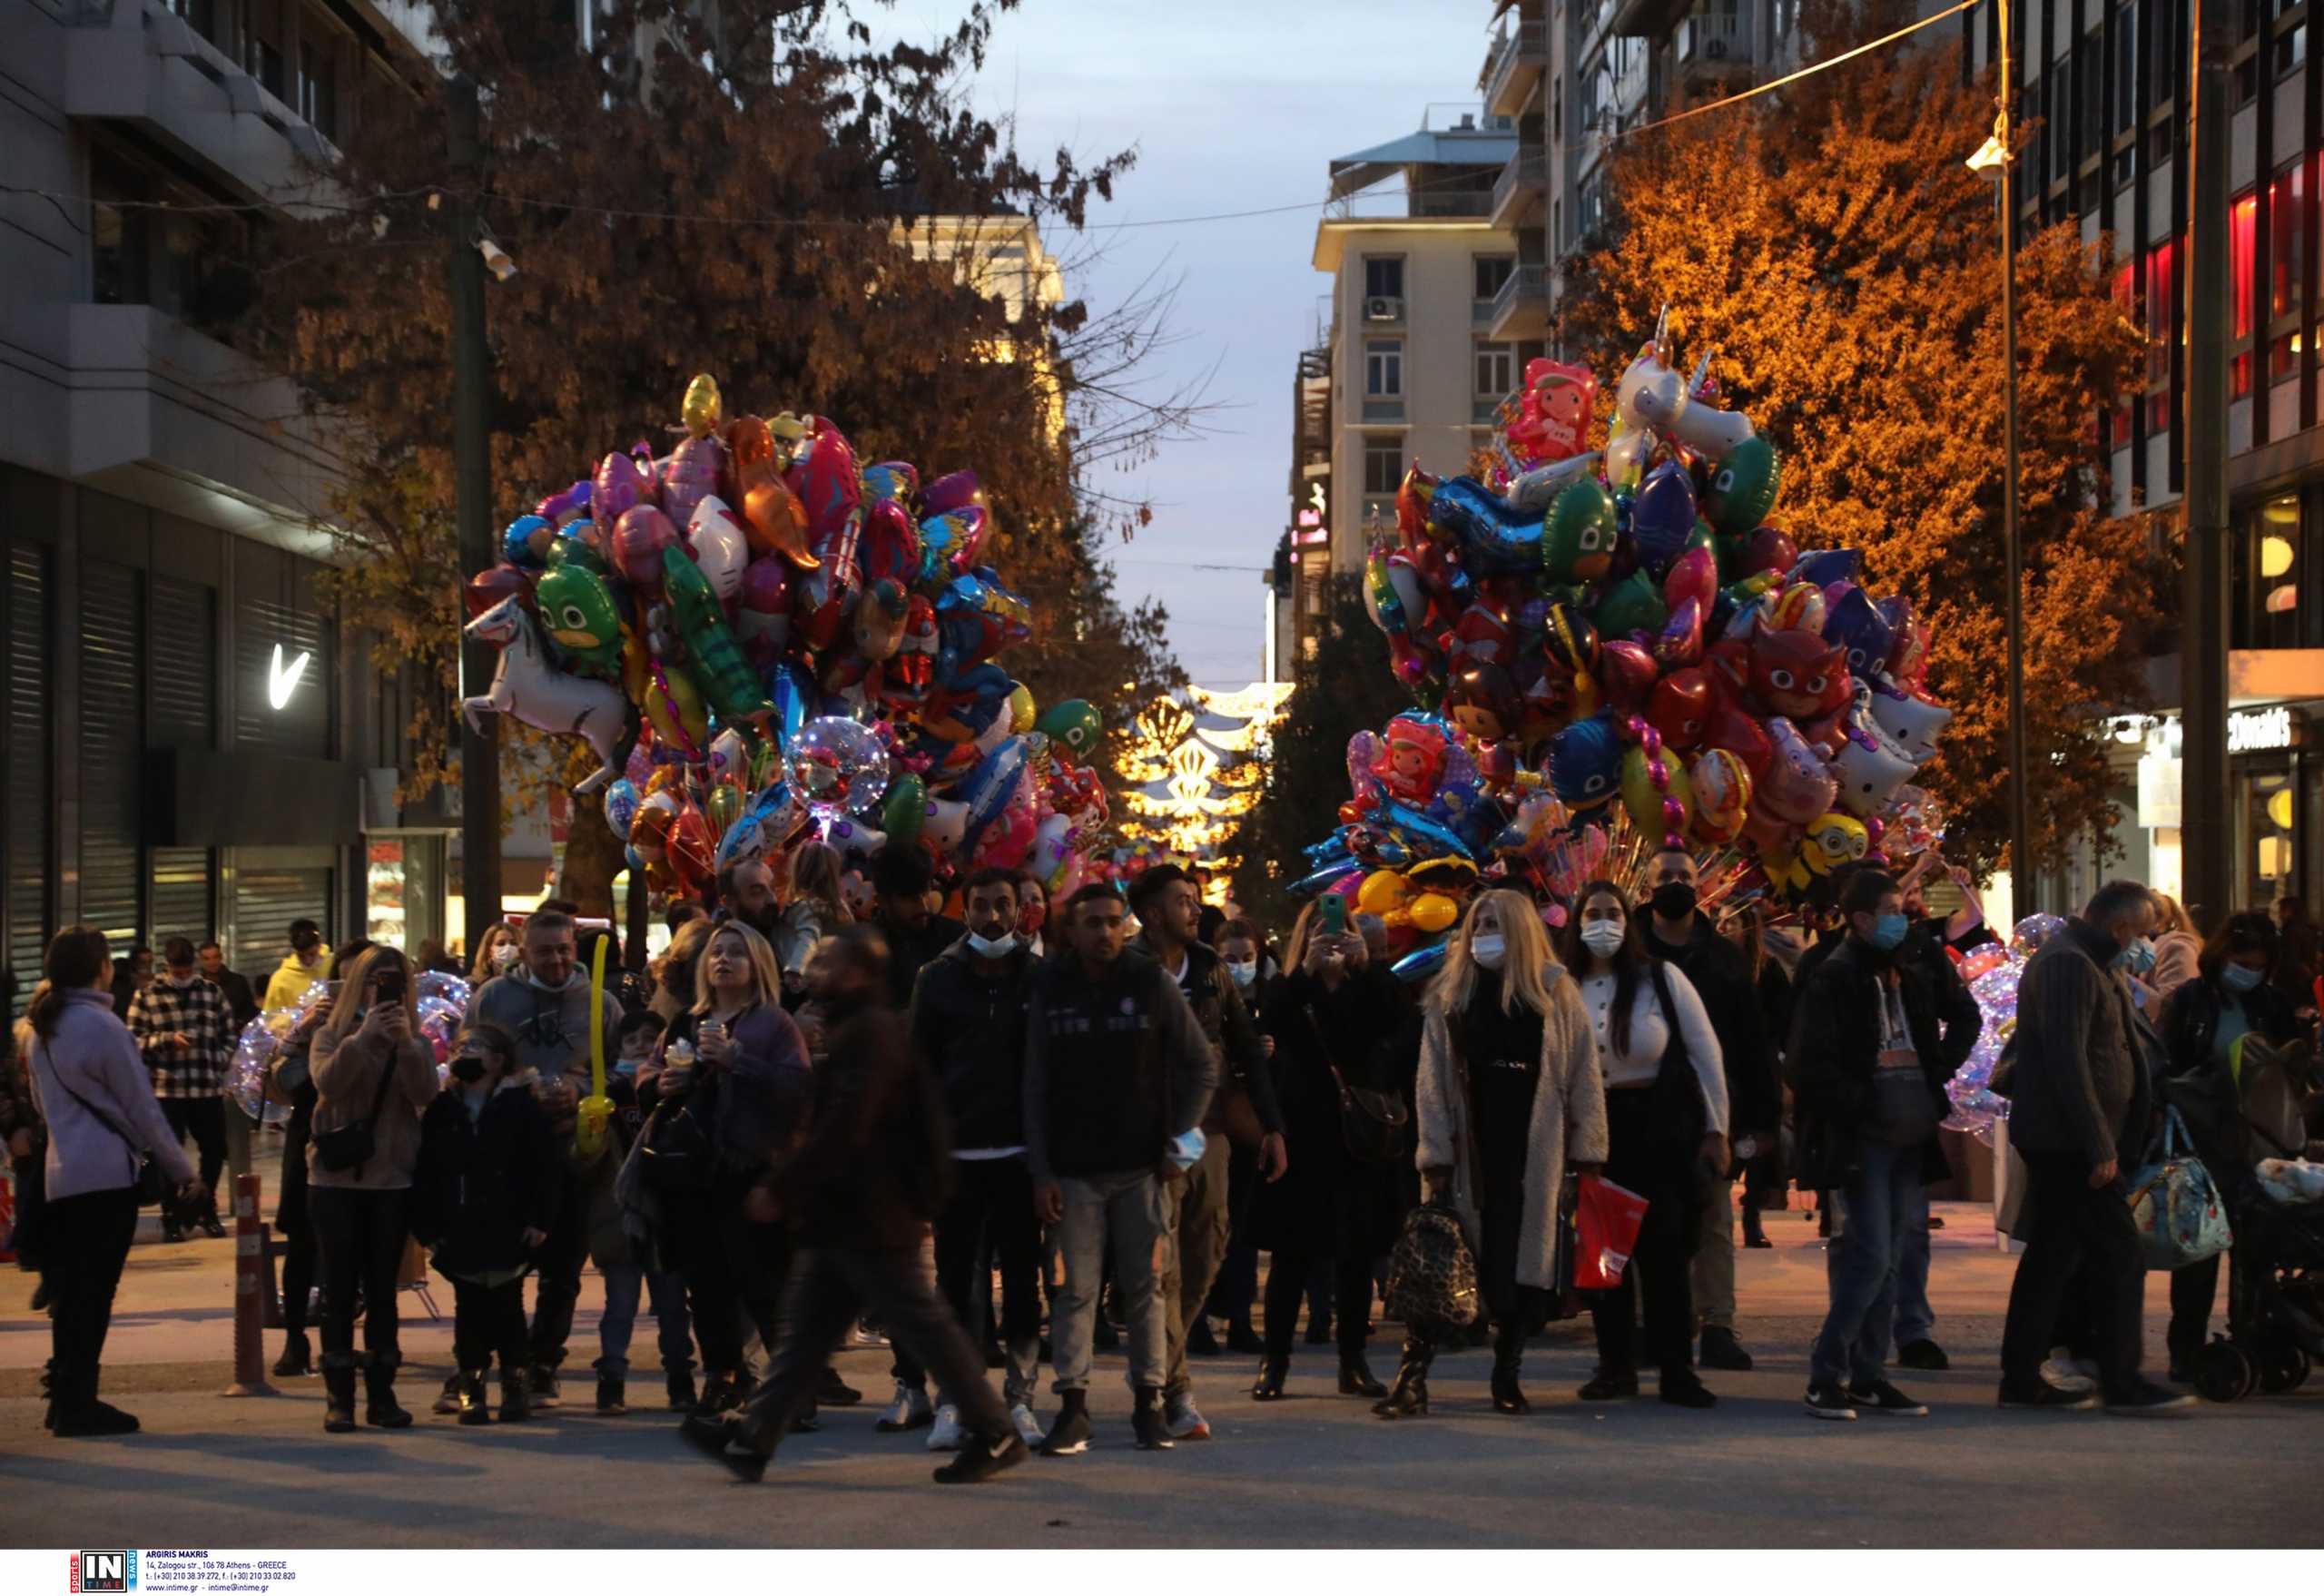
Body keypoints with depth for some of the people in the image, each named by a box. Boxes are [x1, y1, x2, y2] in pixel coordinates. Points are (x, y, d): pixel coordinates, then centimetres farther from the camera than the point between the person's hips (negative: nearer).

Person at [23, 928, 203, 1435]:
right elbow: (141, 1107, -9)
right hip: (106, 1173, -7)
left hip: (60, 1173, 7)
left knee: (69, 1292, 13)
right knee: (93, 1292, -3)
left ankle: (66, 1398, 18)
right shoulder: (102, 1025, -13)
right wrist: (181, 1171, -2)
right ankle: (78, 1404, -1)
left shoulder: (41, 1026, 10)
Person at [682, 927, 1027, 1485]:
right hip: (843, 1217, 10)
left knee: (922, 1323, -4)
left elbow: (843, 1132, -23)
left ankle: (993, 1434, 3)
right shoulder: (853, 1029, 17)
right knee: (806, 1328, 9)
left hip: (870, 1218, -10)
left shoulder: (871, 1033, -17)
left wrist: (781, 1189, -18)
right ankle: (752, 1438, 10)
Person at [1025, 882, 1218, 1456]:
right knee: (1074, 1289, -2)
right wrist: (1040, 1172, -2)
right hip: (1073, 1168, 0)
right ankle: (1073, 1406, 1)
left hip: (1142, 1166, 0)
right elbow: (1035, 1087, 4)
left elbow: (1203, 1065, 7)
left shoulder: (1153, 983, 1)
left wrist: (1182, 1134, -3)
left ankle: (1150, 1402, 11)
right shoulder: (1051, 992, 3)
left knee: (1147, 1285, 2)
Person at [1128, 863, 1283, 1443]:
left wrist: (1271, 1127, 10)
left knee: (1204, 1256, 8)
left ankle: (1160, 1367, 23)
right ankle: (1174, 1393, -5)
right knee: (1161, 1266, -7)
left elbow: (1247, 1049, 14)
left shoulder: (1211, 969, 11)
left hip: (1209, 1133, 6)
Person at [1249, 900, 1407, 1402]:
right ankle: (1275, 1362, 4)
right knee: (1291, 1252, -1)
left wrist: (1367, 963, -20)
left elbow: (1395, 1018, -10)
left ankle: (1353, 1363, 11)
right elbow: (1272, 1022, -15)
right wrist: (1307, 966, -23)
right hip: (1303, 1137, -2)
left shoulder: (1365, 988, 9)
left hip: (1359, 1139, 2)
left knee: (1357, 1253, 4)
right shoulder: (1291, 989, 5)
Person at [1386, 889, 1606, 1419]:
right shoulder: (1449, 996, 8)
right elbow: (1432, 1080, 3)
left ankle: (1507, 1376, 13)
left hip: (1533, 1153, 0)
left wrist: (1585, 1153, -4)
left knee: (1523, 1261, 3)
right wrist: (1435, 1155, -5)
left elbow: (1583, 1078, 3)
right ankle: (1412, 1378, -5)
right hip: (1468, 1151, 0)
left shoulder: (1557, 994, 5)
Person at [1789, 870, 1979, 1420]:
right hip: (1862, 1141, -7)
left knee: (1889, 1261, 9)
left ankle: (1868, 1375, 15)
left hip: (1911, 1139, 7)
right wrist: (1859, 1107, -15)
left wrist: (1941, 1072, 15)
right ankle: (1826, 1376, -5)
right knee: (1870, 1257, -12)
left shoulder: (1912, 972, 11)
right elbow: (1811, 1064, -15)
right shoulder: (1834, 978, -9)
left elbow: (1965, 1017, 28)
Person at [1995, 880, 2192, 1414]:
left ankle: (2022, 1379, 14)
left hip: (2058, 1143, 11)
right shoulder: (2071, 966, -16)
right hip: (2070, 1142, -11)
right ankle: (2122, 1381, -6)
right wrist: (2099, 1145, -22)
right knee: (2118, 1255, -8)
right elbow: (2067, 1060, -22)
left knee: (2052, 1255, 11)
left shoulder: (2072, 961, 18)